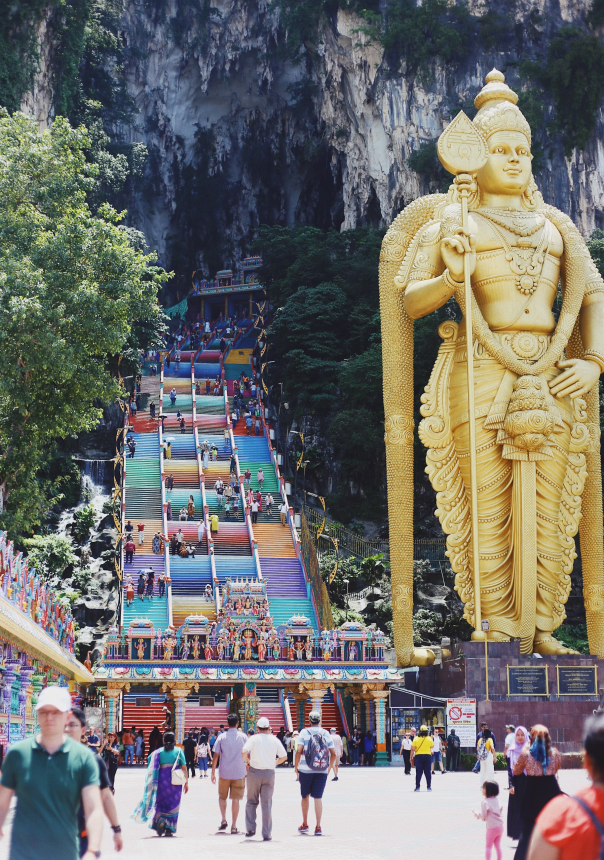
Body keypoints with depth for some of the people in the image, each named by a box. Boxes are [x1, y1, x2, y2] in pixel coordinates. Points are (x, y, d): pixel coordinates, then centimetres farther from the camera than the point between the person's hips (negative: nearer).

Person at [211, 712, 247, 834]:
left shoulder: (222, 737, -1)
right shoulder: (243, 737, 1)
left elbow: (215, 756, -2)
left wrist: (213, 772, 3)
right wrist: (247, 771, 14)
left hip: (224, 773, 0)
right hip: (239, 773, 0)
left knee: (222, 797, 18)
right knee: (236, 799, 4)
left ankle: (223, 820, 4)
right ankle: (233, 826, 2)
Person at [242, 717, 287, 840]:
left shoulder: (253, 739, -2)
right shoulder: (275, 740, 5)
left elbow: (244, 752, -17)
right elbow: (284, 757, 4)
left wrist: (247, 762, 1)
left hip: (254, 771, -1)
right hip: (269, 773, 1)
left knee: (251, 802, 13)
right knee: (266, 804, 5)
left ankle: (250, 829, 8)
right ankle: (267, 834, 4)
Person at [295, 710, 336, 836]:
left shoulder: (304, 732, -2)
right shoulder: (326, 734, 4)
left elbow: (299, 751, -11)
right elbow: (333, 753, 4)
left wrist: (296, 767, 0)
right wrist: (329, 768, 16)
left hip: (305, 770, -1)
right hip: (322, 770, 1)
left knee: (305, 796, 14)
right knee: (318, 797, 2)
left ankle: (305, 825, 22)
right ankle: (318, 827, -3)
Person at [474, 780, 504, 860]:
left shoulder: (485, 802, -17)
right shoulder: (497, 800, 4)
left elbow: (483, 816, -17)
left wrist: (476, 812, 1)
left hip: (492, 828, -6)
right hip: (500, 826, 6)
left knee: (489, 846, 6)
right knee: (498, 845, 16)